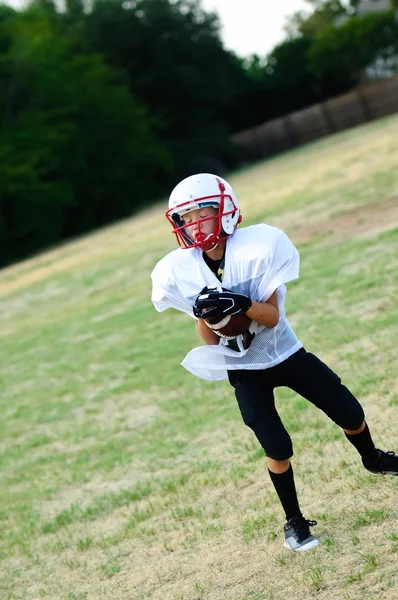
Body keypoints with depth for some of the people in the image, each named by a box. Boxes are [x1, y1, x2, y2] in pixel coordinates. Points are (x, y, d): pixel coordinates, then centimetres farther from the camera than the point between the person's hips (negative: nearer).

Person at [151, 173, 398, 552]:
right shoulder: (181, 271, -16)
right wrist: (207, 315, -32)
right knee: (277, 449, -9)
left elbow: (272, 316, -23)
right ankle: (294, 520, 14)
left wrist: (240, 304, -42)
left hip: (285, 352, 0)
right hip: (244, 369, 0)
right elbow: (209, 340, -11)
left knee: (351, 414, 5)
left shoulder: (256, 248, -23)